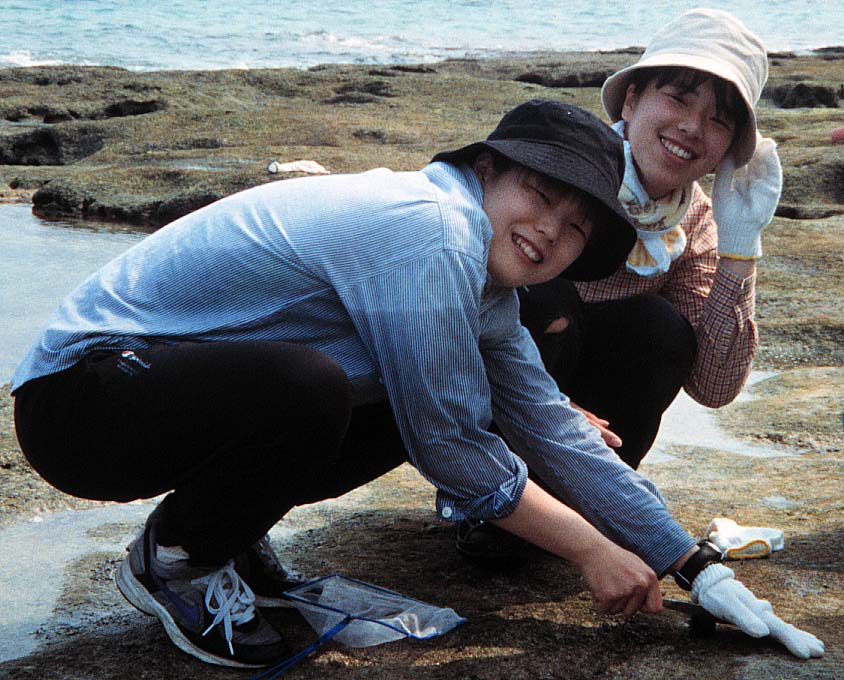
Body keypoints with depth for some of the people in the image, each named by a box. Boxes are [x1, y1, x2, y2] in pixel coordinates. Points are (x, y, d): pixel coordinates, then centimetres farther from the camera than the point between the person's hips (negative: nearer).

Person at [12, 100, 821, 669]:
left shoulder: (478, 274, 7)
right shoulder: (433, 234, -23)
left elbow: (550, 424, 9)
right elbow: (451, 450, -20)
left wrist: (697, 567, 8)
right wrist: (590, 550, -8)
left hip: (181, 376, 9)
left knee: (411, 403, 4)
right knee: (307, 387, -35)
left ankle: (223, 525, 14)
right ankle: (171, 559, -7)